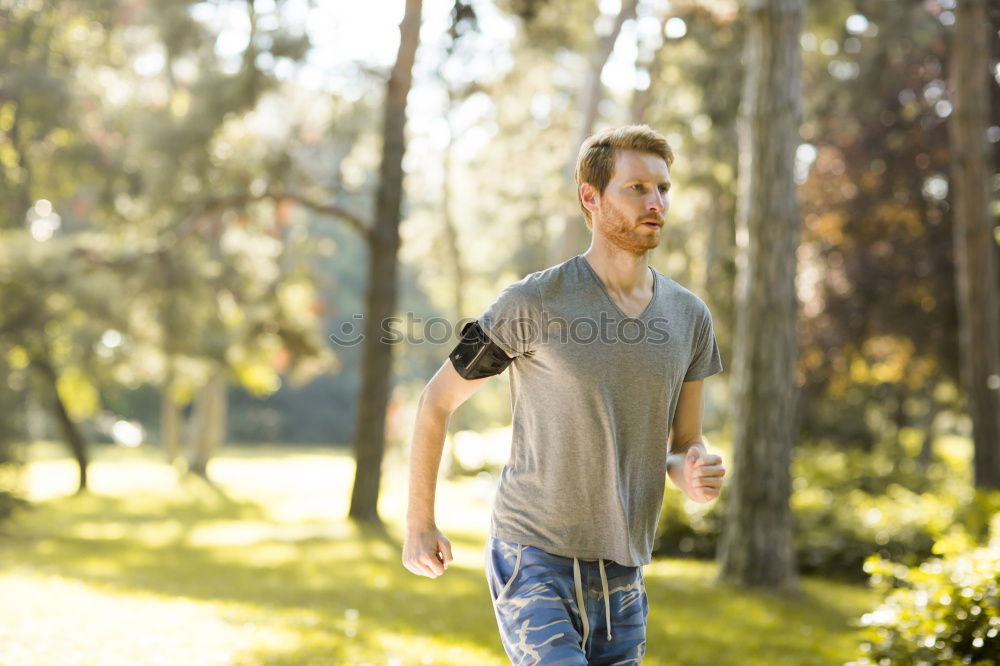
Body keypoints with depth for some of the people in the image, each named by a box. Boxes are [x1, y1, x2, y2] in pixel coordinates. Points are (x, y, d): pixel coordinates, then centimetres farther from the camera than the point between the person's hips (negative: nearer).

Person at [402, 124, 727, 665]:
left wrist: (695, 475, -10)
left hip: (621, 572, 6)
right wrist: (419, 524, 3)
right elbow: (438, 400, 0)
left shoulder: (689, 317, 4)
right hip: (534, 559, -5)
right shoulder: (533, 302, -11)